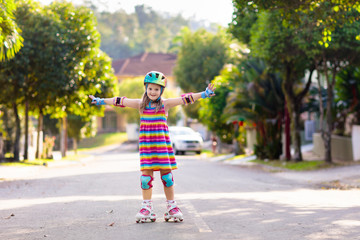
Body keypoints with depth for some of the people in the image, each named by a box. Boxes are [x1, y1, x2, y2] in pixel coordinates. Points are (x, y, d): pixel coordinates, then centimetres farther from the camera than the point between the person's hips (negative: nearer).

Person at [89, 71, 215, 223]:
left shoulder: (165, 104, 3)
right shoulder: (141, 104, 8)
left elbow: (184, 99, -4)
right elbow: (121, 101, 13)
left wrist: (203, 94, -13)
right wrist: (100, 101, 20)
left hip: (162, 144, -1)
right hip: (146, 144, 1)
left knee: (166, 173, 2)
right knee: (146, 173, -1)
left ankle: (171, 206, 11)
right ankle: (146, 207, 8)